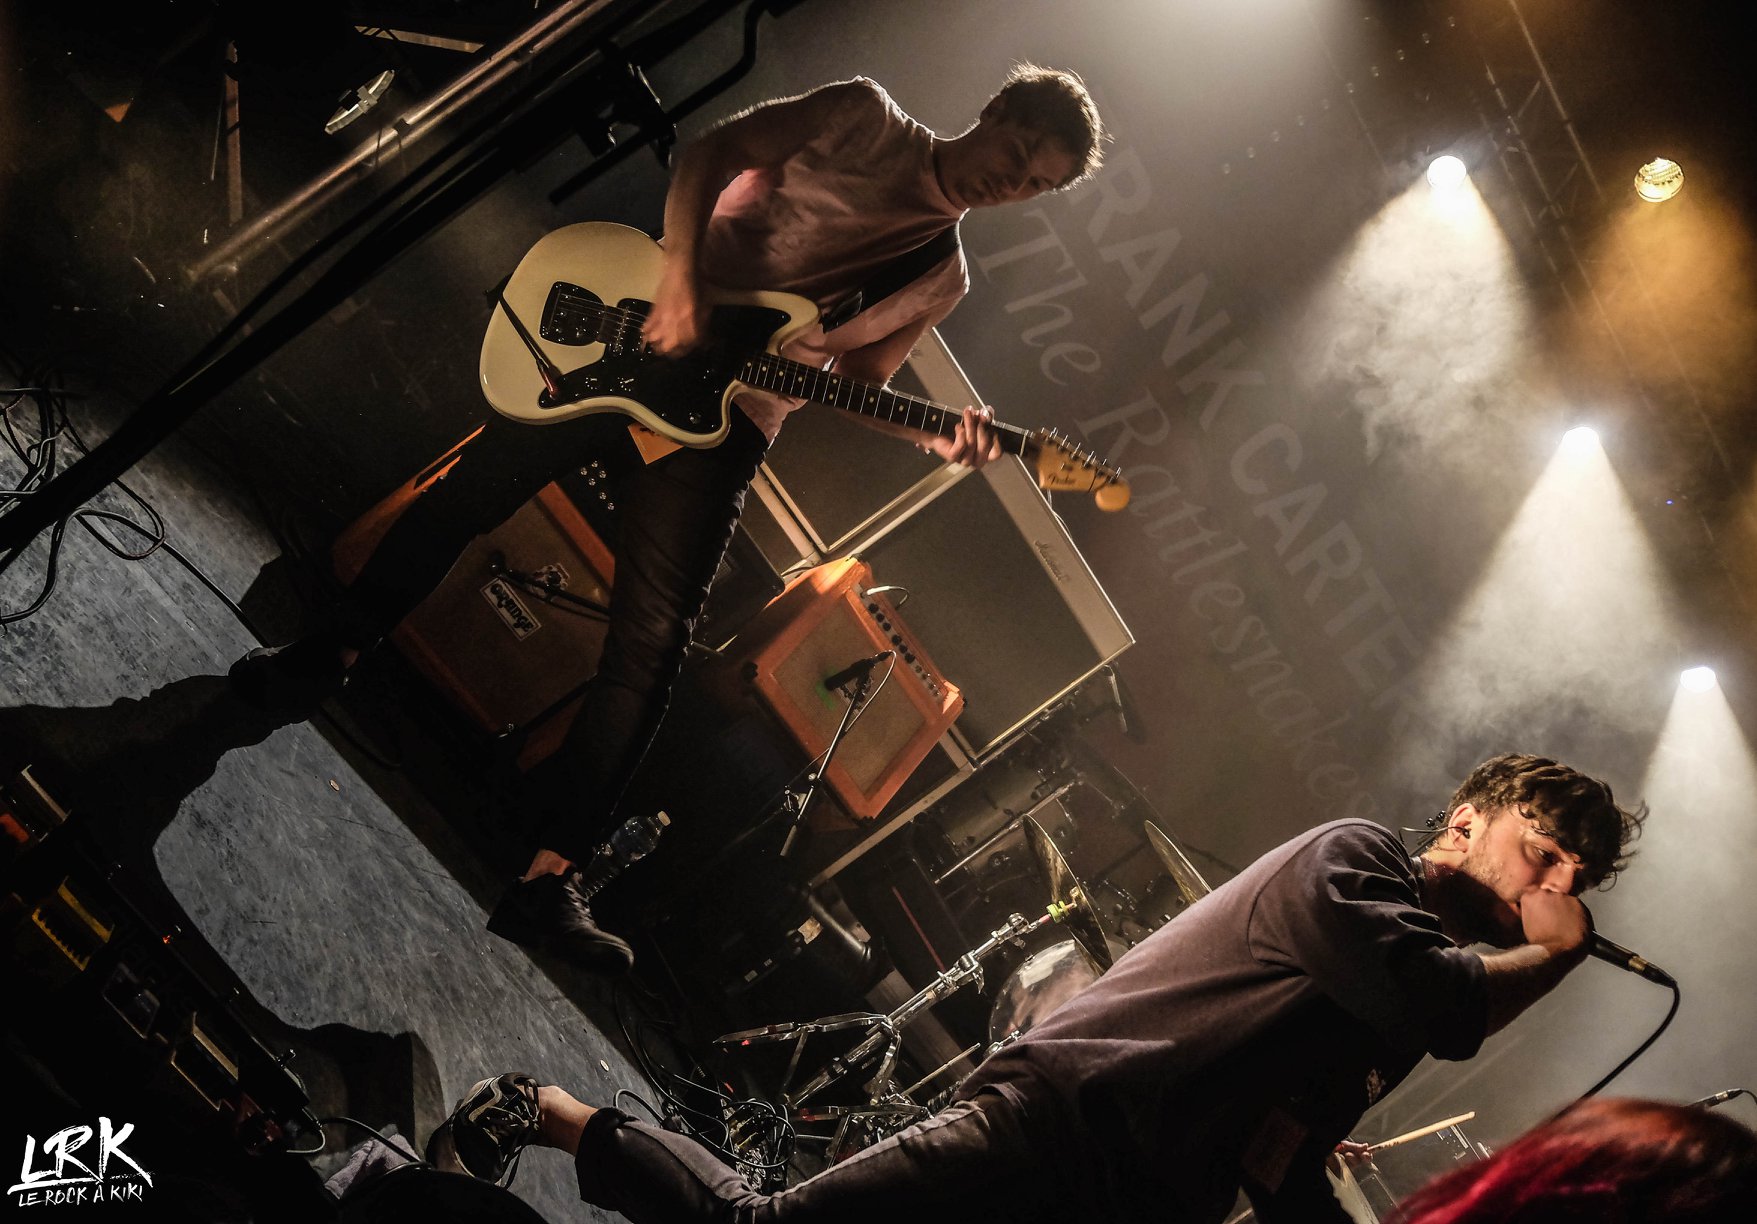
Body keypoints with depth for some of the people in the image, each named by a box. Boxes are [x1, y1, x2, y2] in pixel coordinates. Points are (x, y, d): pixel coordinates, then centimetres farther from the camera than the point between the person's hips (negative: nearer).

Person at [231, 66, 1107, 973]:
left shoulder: (943, 278, 10)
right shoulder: (866, 118, 0)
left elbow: (854, 385, 9)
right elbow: (709, 155, -4)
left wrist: (936, 437, -11)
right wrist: (678, 278, -19)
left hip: (728, 415, 1)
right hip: (633, 336, -1)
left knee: (651, 644, -8)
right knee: (464, 495, 2)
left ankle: (549, 875, -5)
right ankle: (333, 653, 28)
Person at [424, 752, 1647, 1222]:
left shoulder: (1373, 1037, 23)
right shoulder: (1350, 858, -3)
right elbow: (1435, 1004, -24)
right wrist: (1551, 954, -6)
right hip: (1065, 1121, -9)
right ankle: (543, 1111, 8)